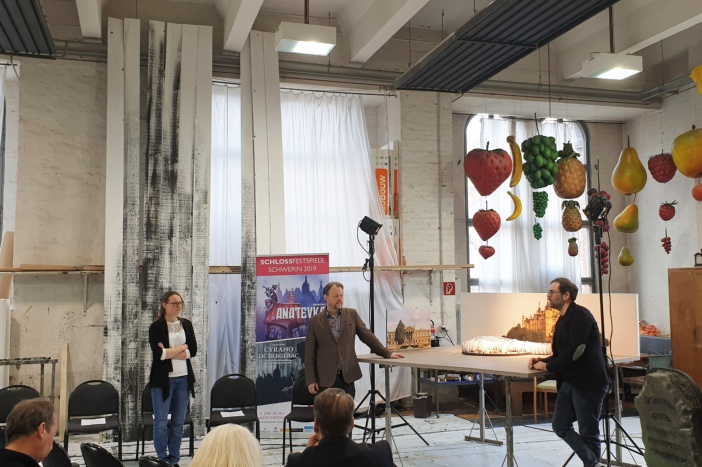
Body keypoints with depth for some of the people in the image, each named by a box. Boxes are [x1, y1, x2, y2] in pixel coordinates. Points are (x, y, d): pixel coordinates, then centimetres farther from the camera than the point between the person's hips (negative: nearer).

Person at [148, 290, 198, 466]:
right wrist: (183, 347, -8)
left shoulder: (187, 324, 7)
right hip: (163, 379, -4)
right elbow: (158, 354, -16)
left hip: (183, 378, 4)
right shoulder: (156, 326, -5)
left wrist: (169, 352, -11)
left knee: (178, 422, 9)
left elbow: (193, 351, -1)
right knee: (161, 423, 1)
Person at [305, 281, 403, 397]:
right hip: (325, 378, -2)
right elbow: (310, 353, 1)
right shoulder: (315, 321, 0)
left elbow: (367, 336, 9)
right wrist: (310, 380, -4)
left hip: (347, 376, 2)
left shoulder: (352, 314, 7)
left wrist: (387, 353, 2)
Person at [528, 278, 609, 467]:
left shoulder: (580, 315, -13)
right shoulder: (562, 320, 16)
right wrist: (542, 360, 2)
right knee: (560, 425, 7)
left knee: (587, 432, 0)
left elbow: (575, 350, -21)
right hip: (569, 382, 9)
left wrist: (548, 366, -14)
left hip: (588, 382, -9)